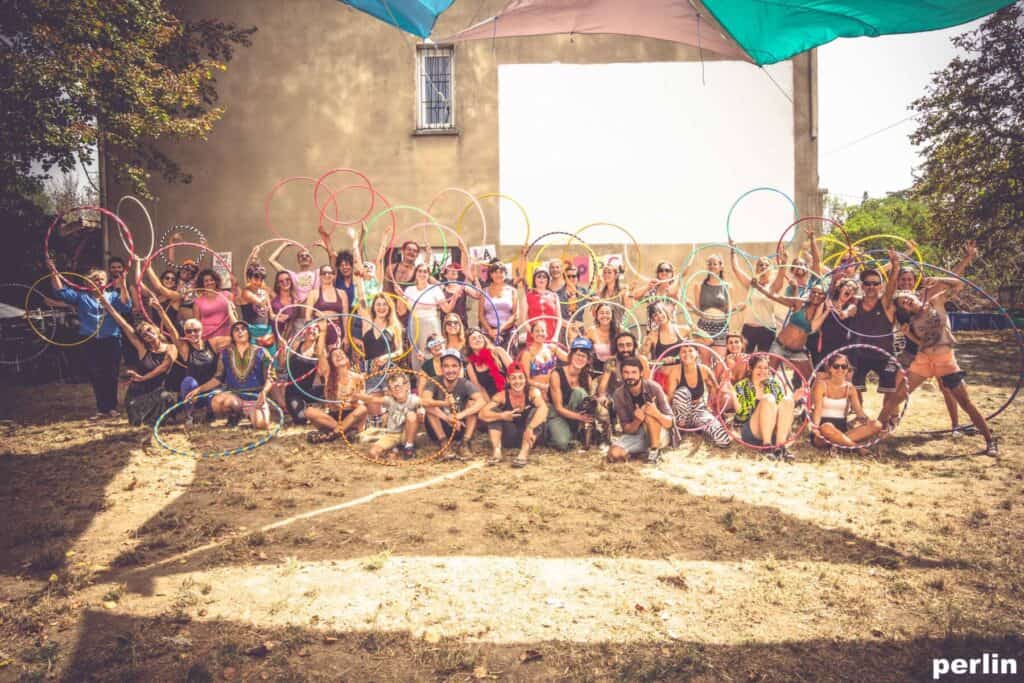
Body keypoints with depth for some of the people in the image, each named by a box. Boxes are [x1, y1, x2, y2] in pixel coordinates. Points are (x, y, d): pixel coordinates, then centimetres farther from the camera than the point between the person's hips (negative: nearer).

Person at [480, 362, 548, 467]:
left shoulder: (533, 392, -15)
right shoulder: (502, 395, -10)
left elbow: (543, 409, -35)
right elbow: (482, 414, -18)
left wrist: (530, 428, -48)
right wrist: (502, 416, -35)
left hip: (529, 436, -2)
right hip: (510, 438, 2)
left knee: (535, 411, -27)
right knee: (494, 411, -13)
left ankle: (524, 453, -35)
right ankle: (496, 451, -24)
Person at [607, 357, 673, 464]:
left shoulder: (653, 388, -20)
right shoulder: (618, 395, -13)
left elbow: (669, 423, -18)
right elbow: (627, 429, -10)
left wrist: (657, 413, -41)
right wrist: (637, 421, -34)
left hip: (659, 435, -2)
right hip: (635, 434, 2)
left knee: (648, 412, -32)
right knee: (614, 454, -24)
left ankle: (655, 451, -16)